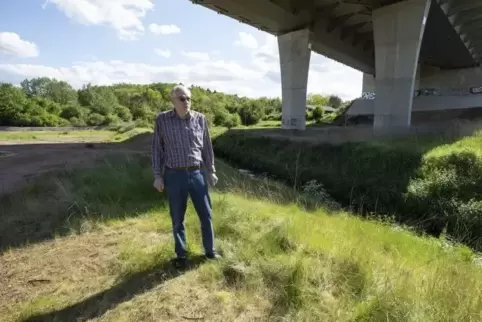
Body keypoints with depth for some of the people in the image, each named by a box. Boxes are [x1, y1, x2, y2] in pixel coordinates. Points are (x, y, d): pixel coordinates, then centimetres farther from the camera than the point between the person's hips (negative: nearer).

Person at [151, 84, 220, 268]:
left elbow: (207, 147, 9)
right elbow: (157, 149, 2)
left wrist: (211, 171, 8)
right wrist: (157, 175, -2)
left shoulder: (200, 119, 3)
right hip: (174, 176, -1)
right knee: (177, 219, 10)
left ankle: (210, 251, 29)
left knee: (206, 214, 9)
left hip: (197, 173, 2)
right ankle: (181, 255, 29)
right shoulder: (162, 120, -2)